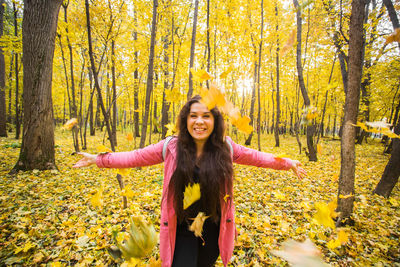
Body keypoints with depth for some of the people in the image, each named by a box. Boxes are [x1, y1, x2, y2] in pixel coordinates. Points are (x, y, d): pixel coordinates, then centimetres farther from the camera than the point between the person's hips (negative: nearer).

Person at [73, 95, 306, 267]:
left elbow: (255, 156, 4)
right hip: (182, 230, -1)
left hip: (214, 230, 2)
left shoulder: (226, 147, -9)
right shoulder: (171, 147, -12)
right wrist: (99, 160, -5)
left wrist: (286, 163, 5)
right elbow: (136, 157, -4)